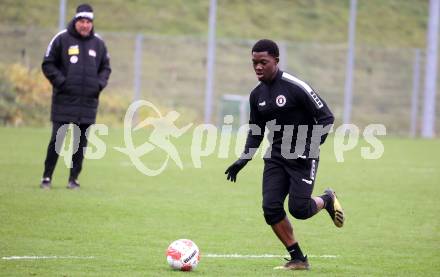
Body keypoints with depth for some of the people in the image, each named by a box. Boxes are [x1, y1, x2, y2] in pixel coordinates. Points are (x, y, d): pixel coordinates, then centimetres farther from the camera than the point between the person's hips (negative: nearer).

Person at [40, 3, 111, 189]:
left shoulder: (98, 44, 9)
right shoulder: (61, 39, -1)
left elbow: (106, 68, 20)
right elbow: (48, 64, 2)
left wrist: (100, 84, 2)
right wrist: (60, 81, -11)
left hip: (88, 102, 3)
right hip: (64, 100, -3)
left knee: (81, 143, 4)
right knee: (57, 140, -4)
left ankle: (74, 178, 11)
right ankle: (47, 177, 3)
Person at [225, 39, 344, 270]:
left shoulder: (295, 87, -16)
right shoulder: (257, 95, 5)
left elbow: (326, 117, -12)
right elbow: (256, 131, 17)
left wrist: (311, 147, -21)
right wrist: (243, 160, 5)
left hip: (302, 157, -6)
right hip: (275, 157, 6)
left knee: (298, 209, -13)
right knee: (271, 208, -8)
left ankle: (326, 200, 23)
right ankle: (298, 259, 5)